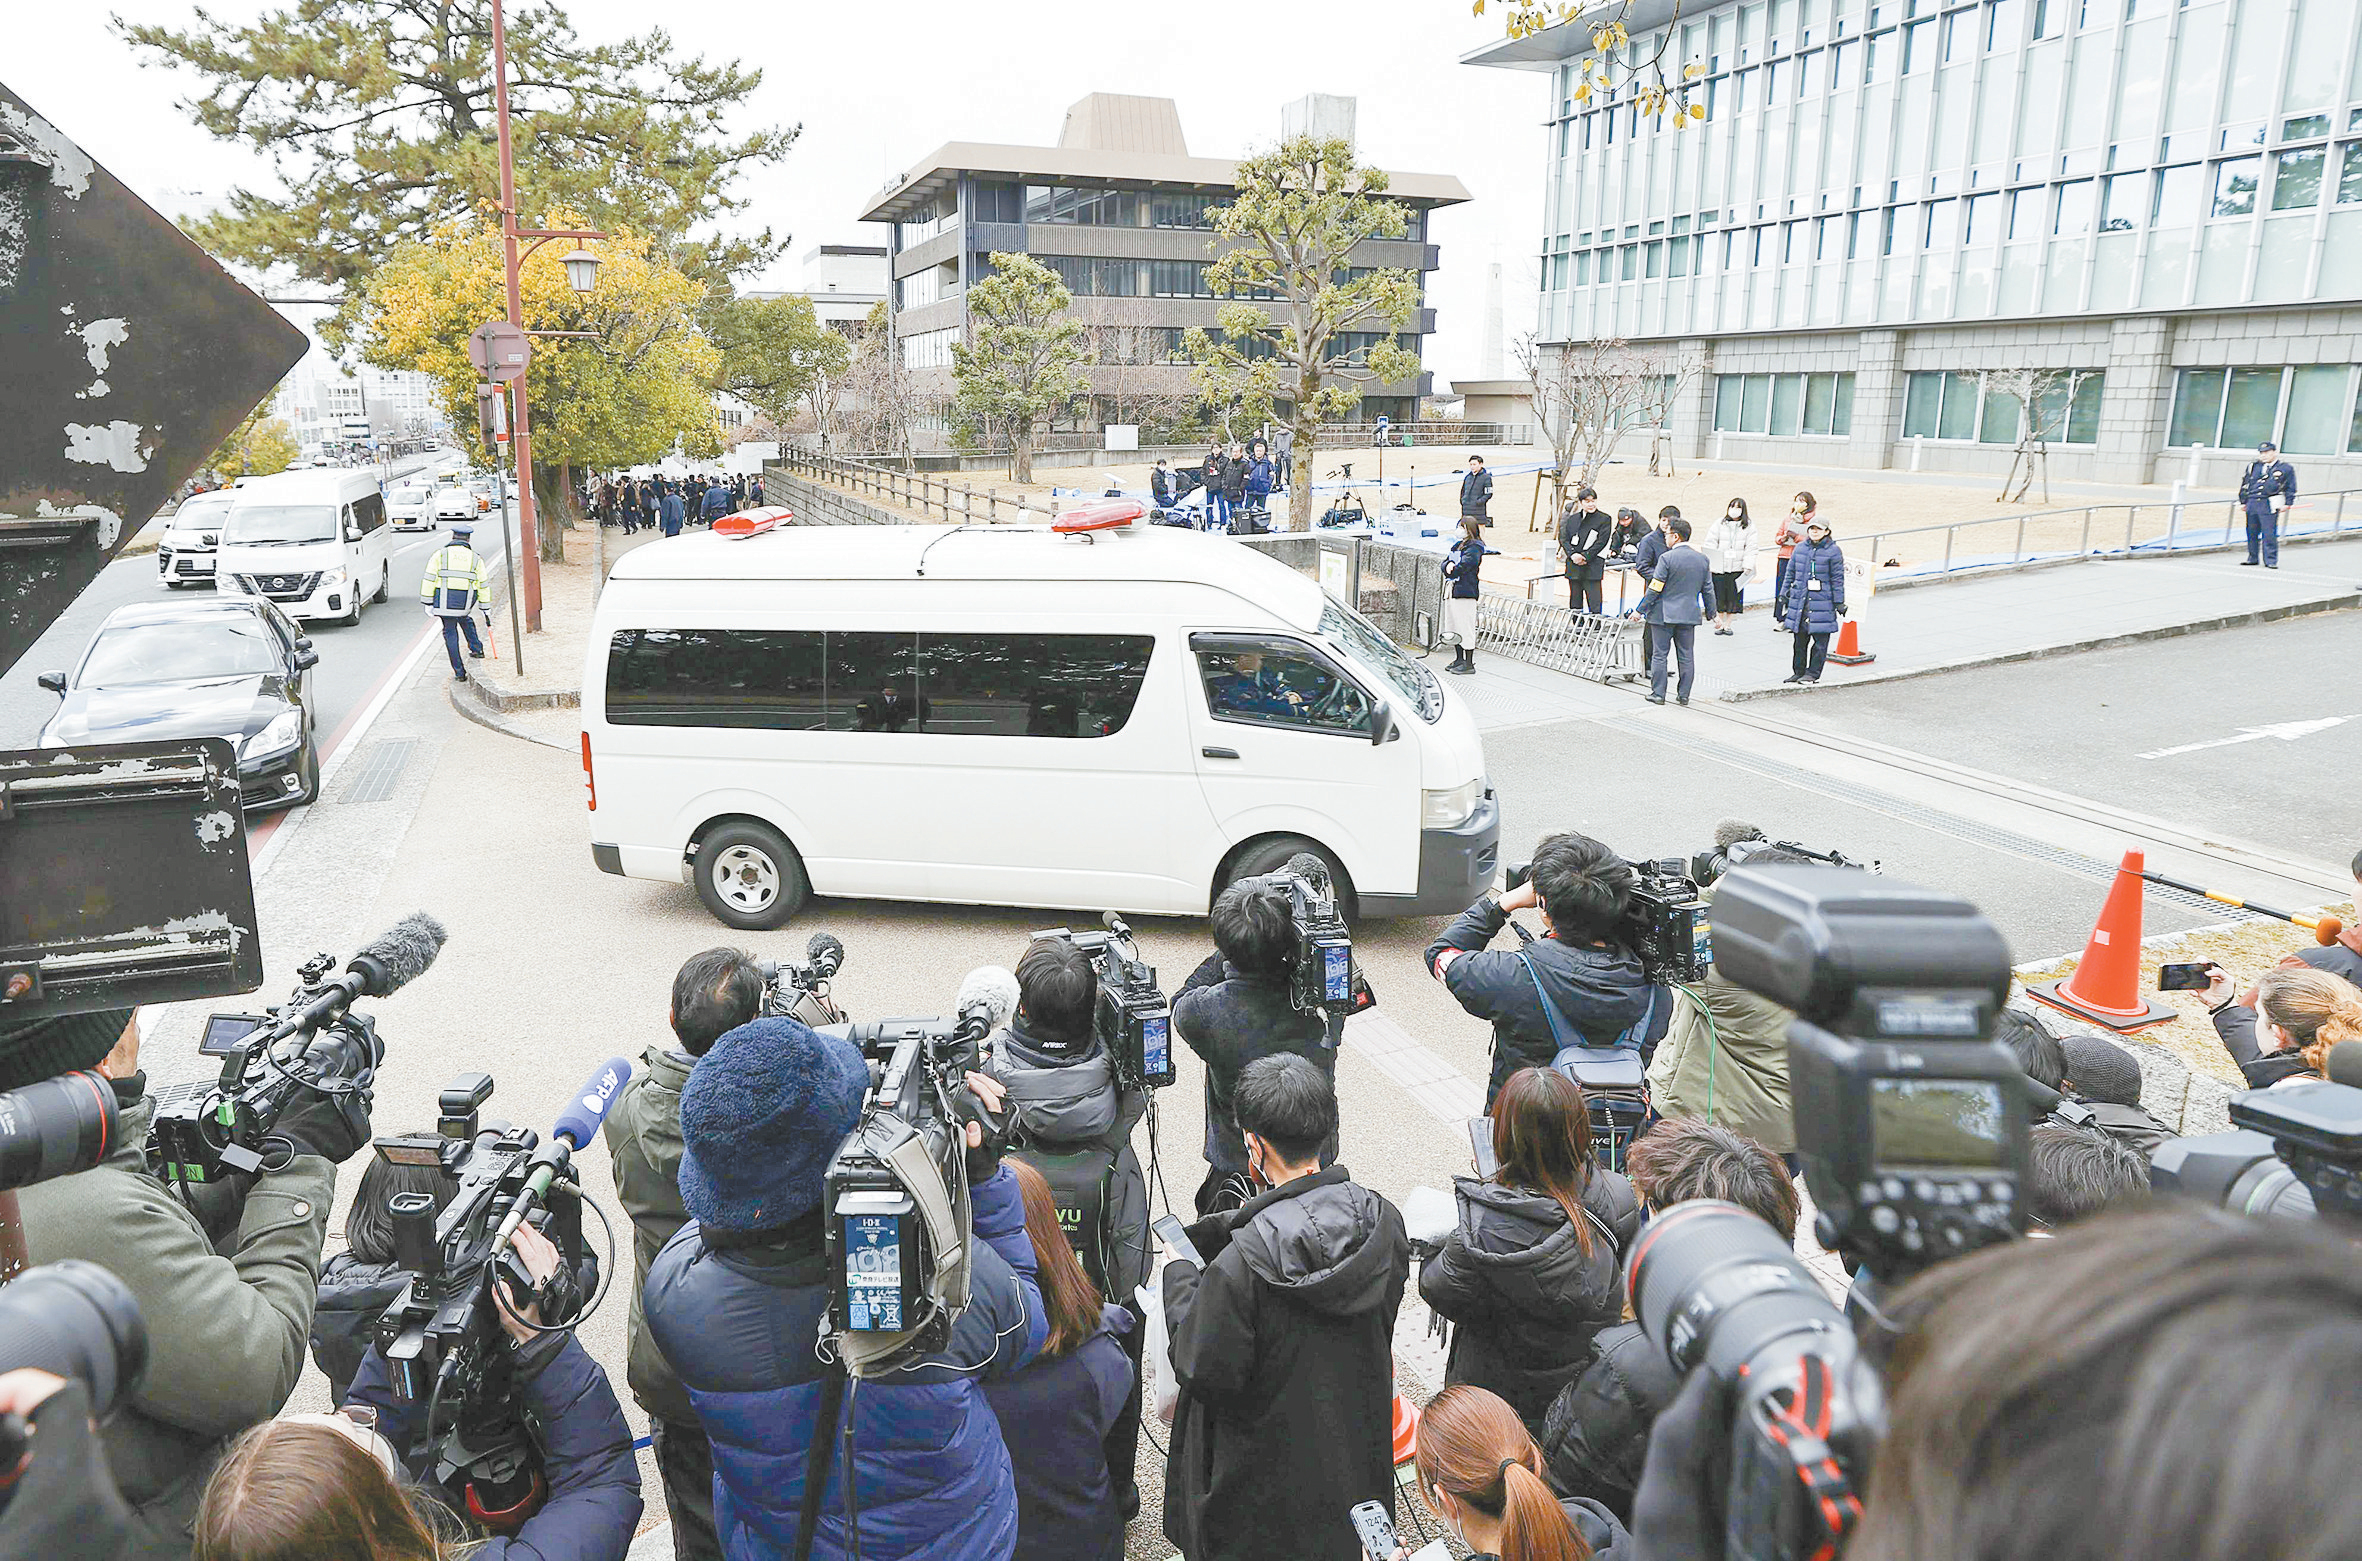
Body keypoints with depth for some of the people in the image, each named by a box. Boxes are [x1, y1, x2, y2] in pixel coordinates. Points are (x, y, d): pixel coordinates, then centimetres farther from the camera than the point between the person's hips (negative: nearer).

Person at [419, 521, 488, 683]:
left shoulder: (440, 554, 2)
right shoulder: (475, 558, 7)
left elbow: (429, 579, -1)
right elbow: (482, 584, 11)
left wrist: (428, 602, 3)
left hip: (445, 600, -2)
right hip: (467, 601, 2)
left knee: (450, 633, 8)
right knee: (464, 618, 35)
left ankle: (459, 673, 7)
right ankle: (476, 649, 27)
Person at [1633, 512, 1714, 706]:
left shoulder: (1667, 558, -13)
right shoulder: (1702, 559, 5)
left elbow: (1655, 588, -12)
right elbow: (1708, 590, 10)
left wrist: (1641, 610, -4)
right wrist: (1711, 613, 19)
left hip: (1665, 614, -5)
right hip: (1690, 614, 5)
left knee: (1660, 654, 4)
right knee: (1687, 656, 10)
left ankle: (1658, 694, 6)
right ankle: (1684, 694, 13)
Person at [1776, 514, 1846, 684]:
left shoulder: (1833, 551, -2)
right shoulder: (1800, 548, 11)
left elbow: (1837, 579, -3)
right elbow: (1790, 573, 17)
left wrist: (1839, 602, -4)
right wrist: (1784, 596, 15)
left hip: (1822, 601, -4)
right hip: (1799, 599, 4)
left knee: (1820, 640, -1)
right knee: (1800, 639, 9)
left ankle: (1813, 673, 5)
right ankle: (1798, 672, 18)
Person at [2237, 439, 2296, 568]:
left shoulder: (2285, 468, 5)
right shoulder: (2253, 466, 15)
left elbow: (2291, 488, 7)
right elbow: (2245, 484, 20)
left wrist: (2287, 504, 0)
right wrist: (2243, 501, 16)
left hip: (2269, 505, -4)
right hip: (2252, 503, 4)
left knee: (2269, 534, -7)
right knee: (2252, 533, 10)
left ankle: (2271, 561, 0)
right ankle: (2253, 558, 22)